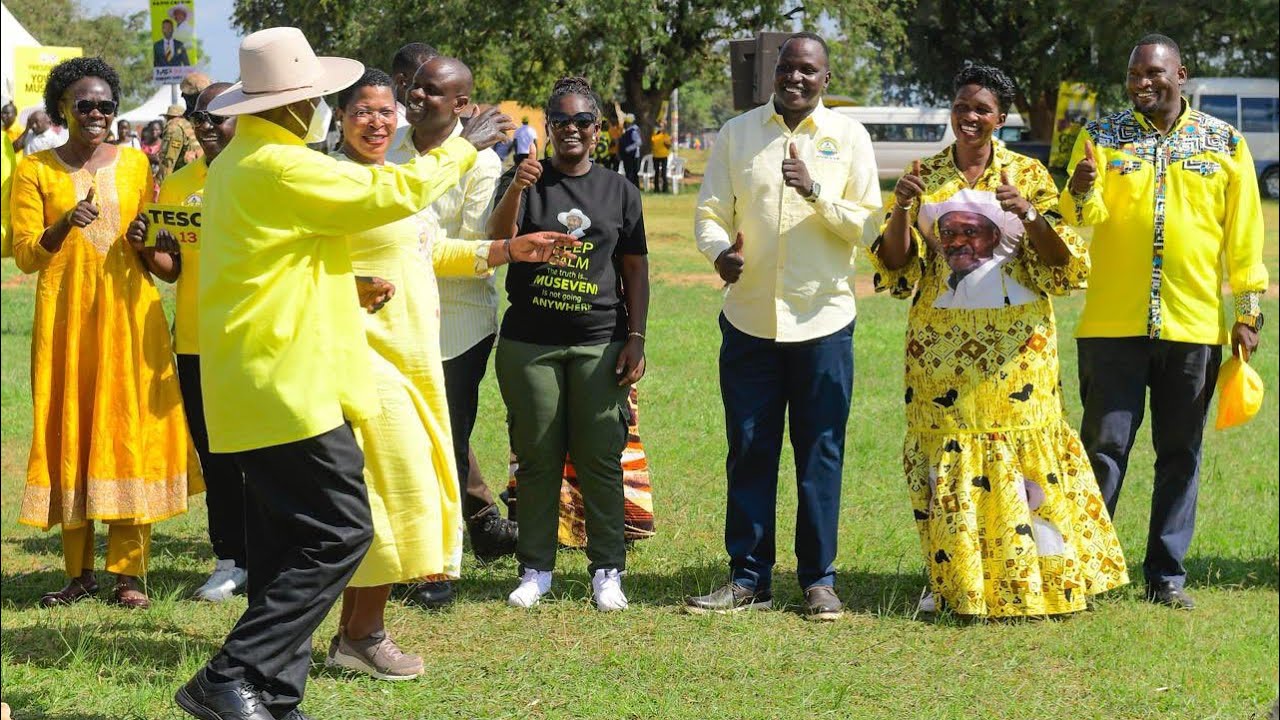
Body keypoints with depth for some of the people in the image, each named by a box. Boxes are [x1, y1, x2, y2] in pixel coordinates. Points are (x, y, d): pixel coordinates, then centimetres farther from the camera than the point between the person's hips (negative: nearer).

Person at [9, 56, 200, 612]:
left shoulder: (135, 165, 11)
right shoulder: (35, 170, 6)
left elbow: (167, 265, 13)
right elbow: (24, 254, -2)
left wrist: (147, 246, -9)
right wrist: (64, 227, -19)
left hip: (130, 314, 1)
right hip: (65, 316, -1)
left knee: (131, 432, -4)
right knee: (67, 434, 0)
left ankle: (129, 572, 0)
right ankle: (79, 572, 8)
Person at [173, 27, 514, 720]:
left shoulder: (240, 160, 17)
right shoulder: (278, 166, -16)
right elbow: (390, 193, -13)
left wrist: (348, 291, 16)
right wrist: (466, 145, 0)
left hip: (256, 386, 11)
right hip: (290, 384, -11)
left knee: (288, 545, 11)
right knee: (341, 532, -11)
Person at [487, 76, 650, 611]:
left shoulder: (619, 191, 9)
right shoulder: (525, 180, 5)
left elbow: (636, 270, 9)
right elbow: (498, 240, -12)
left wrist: (636, 339, 1)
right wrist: (514, 191, -30)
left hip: (600, 343, 0)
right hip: (529, 342, 0)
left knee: (600, 459, 0)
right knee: (537, 458, 4)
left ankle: (607, 569, 8)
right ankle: (535, 568, 12)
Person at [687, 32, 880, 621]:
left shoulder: (848, 138, 3)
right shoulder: (737, 133, 6)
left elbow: (868, 224, -2)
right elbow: (710, 211, 3)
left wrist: (816, 192, -17)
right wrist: (720, 250, -18)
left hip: (822, 320, -1)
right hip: (749, 318, 1)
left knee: (820, 455, 2)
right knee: (748, 453, 5)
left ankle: (819, 579, 11)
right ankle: (748, 578, 13)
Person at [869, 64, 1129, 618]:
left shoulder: (1028, 175, 3)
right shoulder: (925, 176, 7)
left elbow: (1062, 261, -3)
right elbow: (895, 262, 3)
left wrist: (1029, 215, -20)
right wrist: (901, 208, -15)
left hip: (1016, 343, -1)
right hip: (941, 340, 2)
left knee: (1023, 450, -3)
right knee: (944, 453, 1)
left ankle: (1034, 577, 8)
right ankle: (952, 579, 11)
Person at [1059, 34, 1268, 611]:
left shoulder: (1224, 143, 6)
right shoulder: (1102, 136, 5)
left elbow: (1243, 233, 8)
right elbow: (1084, 215, -7)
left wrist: (1247, 309, 4)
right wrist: (1080, 195, -30)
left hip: (1195, 325, 1)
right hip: (1113, 323, -1)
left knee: (1180, 452, 7)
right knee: (1104, 446, -1)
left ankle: (1167, 574, 16)